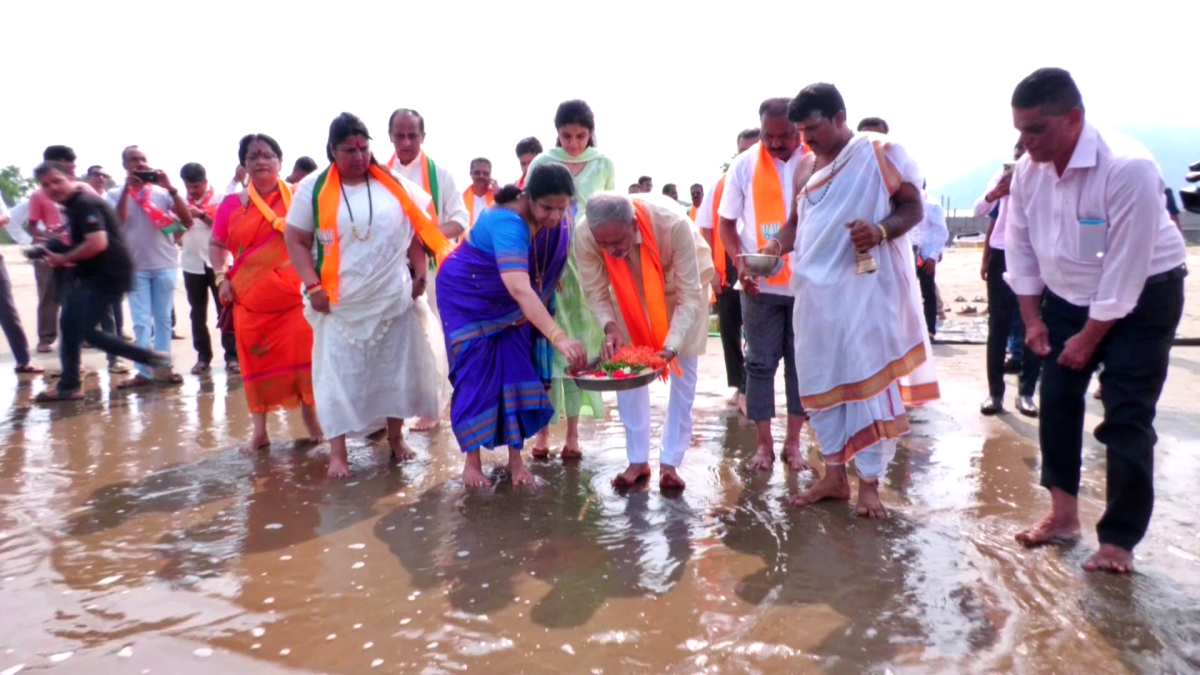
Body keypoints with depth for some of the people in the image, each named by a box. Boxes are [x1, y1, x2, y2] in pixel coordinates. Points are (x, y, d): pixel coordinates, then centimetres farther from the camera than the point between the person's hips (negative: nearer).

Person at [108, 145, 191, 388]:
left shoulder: (161, 191, 3)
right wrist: (126, 189, -14)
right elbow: (116, 222, -12)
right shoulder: (116, 194, 6)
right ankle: (144, 371, 1)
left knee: (163, 318, 7)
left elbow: (187, 220, -8)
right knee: (141, 321, 0)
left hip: (165, 265, 0)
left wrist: (170, 188, -15)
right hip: (135, 267, 0)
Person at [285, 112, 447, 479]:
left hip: (393, 300, 2)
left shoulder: (394, 185, 3)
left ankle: (395, 437, 27)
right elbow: (295, 241, -1)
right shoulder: (313, 188, -2)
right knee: (338, 375, 0)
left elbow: (417, 230, 9)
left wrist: (420, 275, 1)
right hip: (339, 304, -2)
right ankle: (337, 452, 9)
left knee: (395, 369, 10)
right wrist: (313, 287, -10)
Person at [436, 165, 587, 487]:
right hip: (468, 297, -6)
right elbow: (520, 289, -54)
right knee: (476, 373, -6)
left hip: (507, 304, 6)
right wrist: (559, 338, -64)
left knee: (516, 371, 0)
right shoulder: (507, 223, -40)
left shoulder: (557, 219, -17)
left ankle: (515, 457, 10)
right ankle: (471, 460, 7)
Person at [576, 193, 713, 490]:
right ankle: (638, 460, 11)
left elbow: (690, 295, -34)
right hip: (630, 291, 2)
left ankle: (670, 462, 8)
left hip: (683, 284, -2)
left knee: (683, 372, -2)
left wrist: (671, 346, -46)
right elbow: (596, 292, -20)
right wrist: (610, 328, -40)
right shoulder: (584, 234, -35)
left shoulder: (673, 223, -42)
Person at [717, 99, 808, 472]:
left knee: (800, 362, 8)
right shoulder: (744, 165, -2)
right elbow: (726, 223, 3)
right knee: (761, 363, 5)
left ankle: (793, 442, 20)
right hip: (760, 284, 0)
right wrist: (740, 262, -13)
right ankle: (764, 444, 16)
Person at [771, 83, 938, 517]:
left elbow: (913, 207, -4)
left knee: (869, 380, -1)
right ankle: (834, 475, 21)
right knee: (821, 381, 9)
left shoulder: (881, 153, -3)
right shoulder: (806, 167, 13)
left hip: (867, 287, -6)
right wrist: (776, 247, -4)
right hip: (816, 289, 6)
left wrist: (881, 230, -24)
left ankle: (869, 482, 10)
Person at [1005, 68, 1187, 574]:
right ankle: (1062, 513, 22)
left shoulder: (1128, 168, -29)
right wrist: (1033, 318, 1)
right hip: (1068, 296, 6)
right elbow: (1021, 246, 1)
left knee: (1126, 419, -6)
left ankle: (1118, 540, 6)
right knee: (1056, 402, 7)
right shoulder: (1027, 171, -10)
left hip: (1141, 298, -6)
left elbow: (1126, 265, -26)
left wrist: (1089, 338, -18)